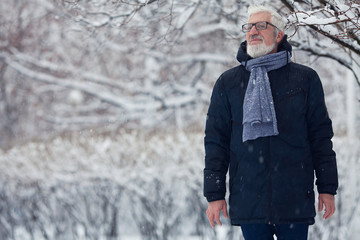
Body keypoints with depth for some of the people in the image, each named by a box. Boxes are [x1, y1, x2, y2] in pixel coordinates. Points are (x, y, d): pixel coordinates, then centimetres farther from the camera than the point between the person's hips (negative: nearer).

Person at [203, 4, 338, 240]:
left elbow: (321, 136, 7)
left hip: (296, 200, -1)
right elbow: (216, 140, 8)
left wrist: (327, 188, 3)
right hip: (248, 201, 1)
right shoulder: (228, 83, 9)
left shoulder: (305, 79, 7)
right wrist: (215, 194, 2)